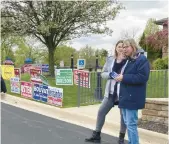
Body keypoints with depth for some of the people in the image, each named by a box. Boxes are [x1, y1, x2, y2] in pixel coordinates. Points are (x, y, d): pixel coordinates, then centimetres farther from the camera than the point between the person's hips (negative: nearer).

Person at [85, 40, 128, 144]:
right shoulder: (110, 60, 7)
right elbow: (103, 73, 9)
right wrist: (110, 74, -10)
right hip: (111, 92, 4)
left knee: (124, 115, 8)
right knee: (101, 112, 6)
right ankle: (96, 135, 20)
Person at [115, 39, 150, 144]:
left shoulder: (142, 60, -9)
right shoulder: (127, 61, 17)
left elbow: (142, 77, -20)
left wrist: (124, 77, -19)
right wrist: (119, 77, 10)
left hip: (132, 98, -9)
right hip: (125, 97, 9)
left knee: (131, 124, -7)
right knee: (127, 124, 14)